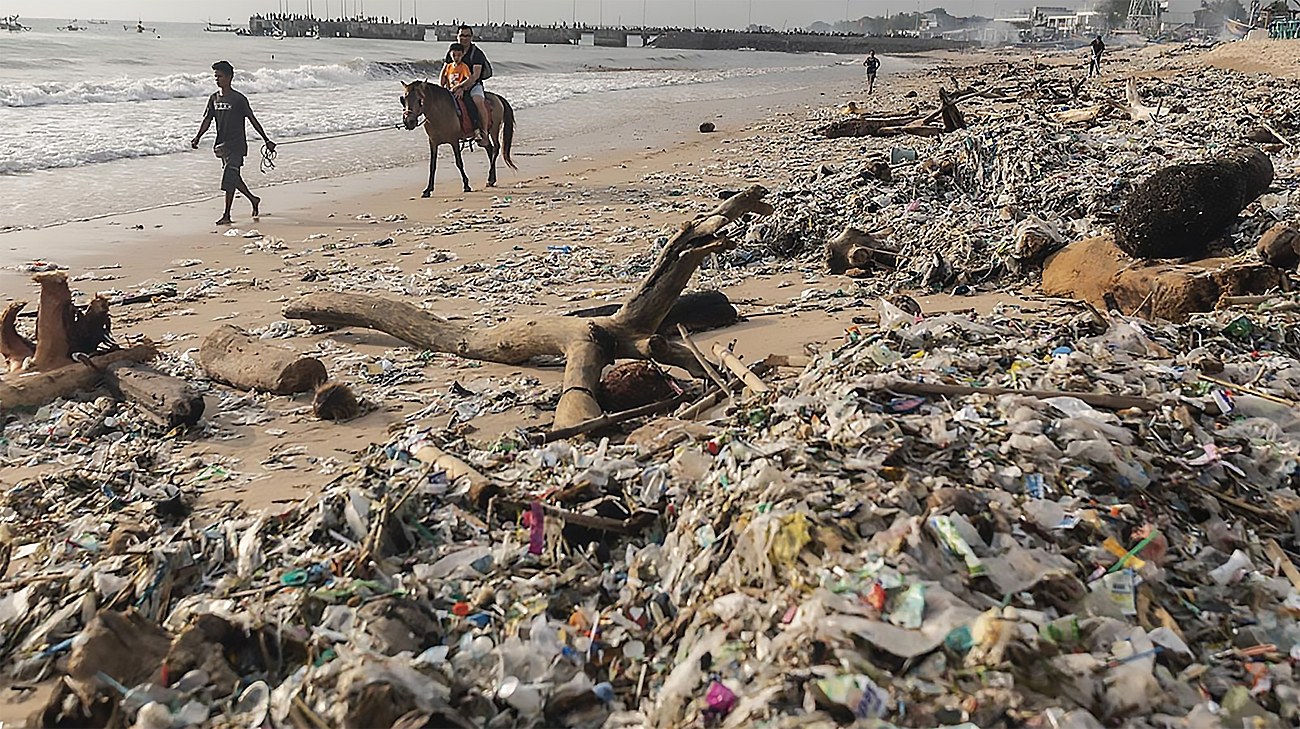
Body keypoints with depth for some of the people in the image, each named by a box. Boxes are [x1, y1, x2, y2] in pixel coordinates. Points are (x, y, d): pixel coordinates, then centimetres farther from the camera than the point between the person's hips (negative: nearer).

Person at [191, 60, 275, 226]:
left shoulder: (238, 99, -9)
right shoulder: (214, 98, 9)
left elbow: (252, 119, -6)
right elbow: (207, 120, 10)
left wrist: (266, 140, -6)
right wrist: (197, 138, -3)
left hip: (236, 145, -7)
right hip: (222, 145, 7)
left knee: (229, 179, -11)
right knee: (233, 177, 14)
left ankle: (227, 215, -7)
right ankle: (253, 199, 37)